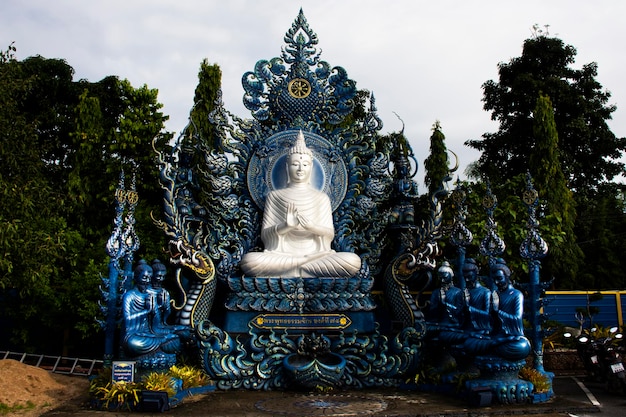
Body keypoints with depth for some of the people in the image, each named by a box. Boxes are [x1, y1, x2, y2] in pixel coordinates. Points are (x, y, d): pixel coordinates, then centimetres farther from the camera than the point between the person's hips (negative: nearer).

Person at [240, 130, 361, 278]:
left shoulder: (321, 197, 14)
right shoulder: (274, 196, 11)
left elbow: (330, 234, 7)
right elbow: (264, 234, 4)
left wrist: (312, 227, -16)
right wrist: (285, 226, -18)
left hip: (316, 253, 2)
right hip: (282, 254, -1)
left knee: (353, 261, -29)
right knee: (248, 260, -34)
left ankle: (288, 270, -21)